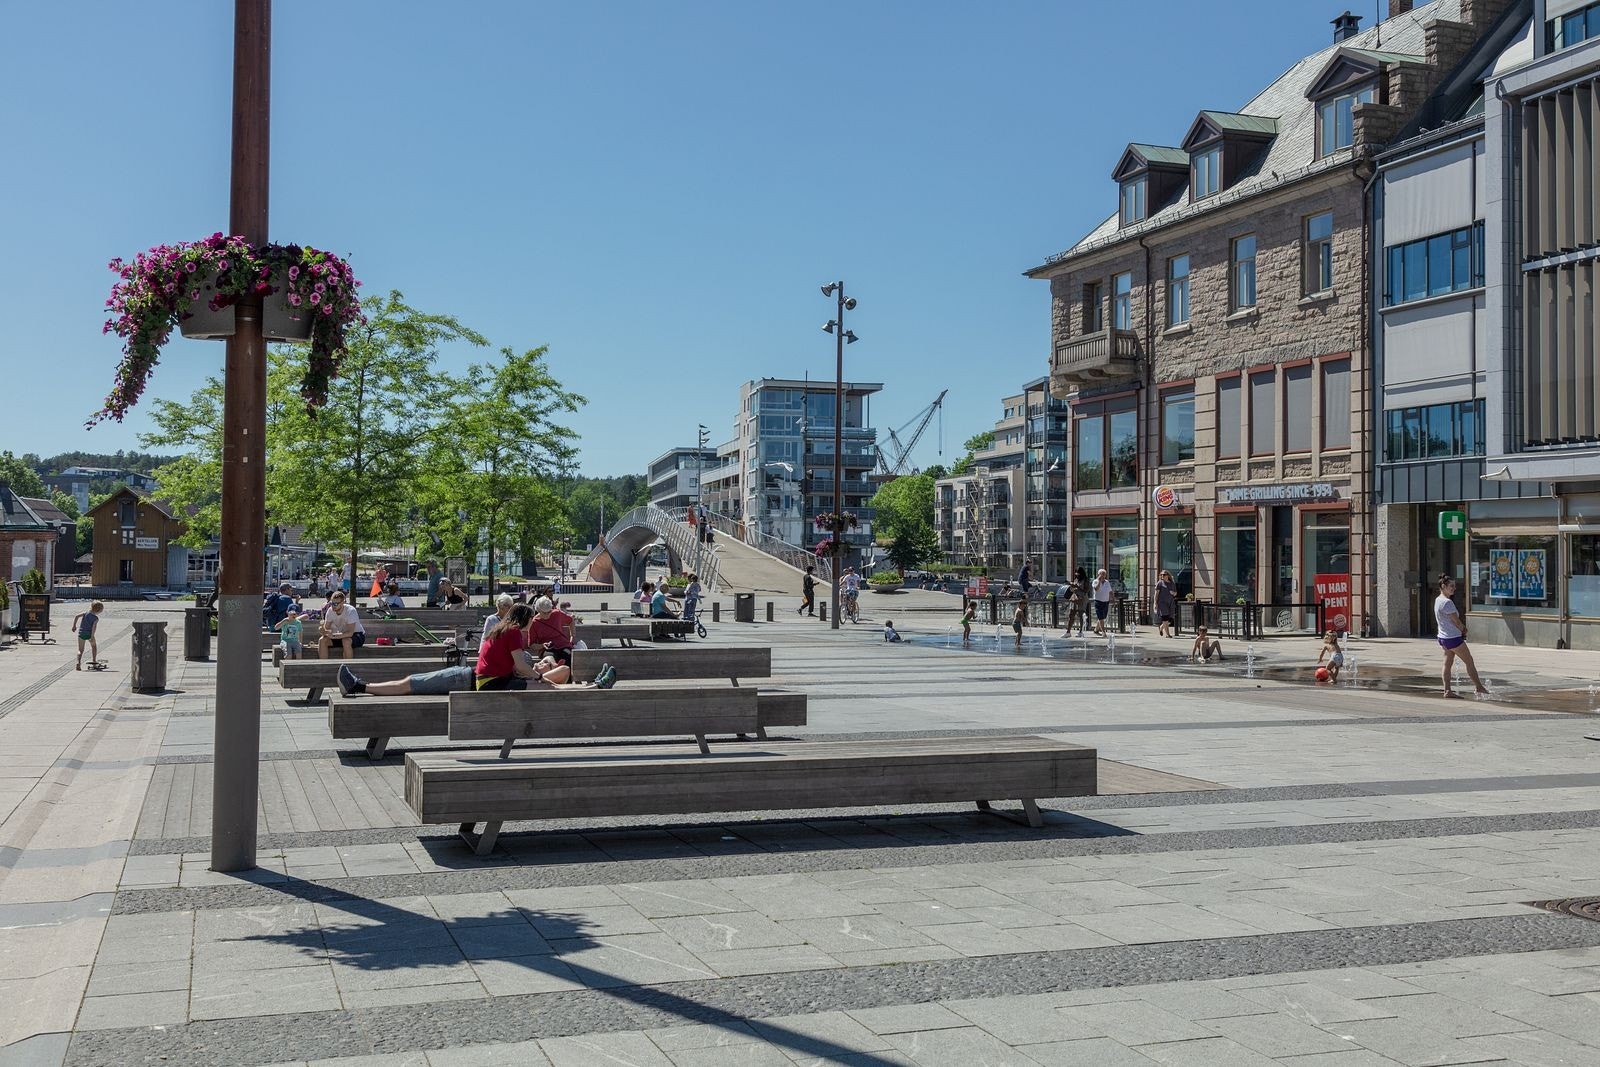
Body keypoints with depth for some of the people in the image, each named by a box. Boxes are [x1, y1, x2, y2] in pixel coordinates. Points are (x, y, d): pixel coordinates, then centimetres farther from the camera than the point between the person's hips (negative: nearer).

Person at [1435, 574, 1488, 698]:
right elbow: (1457, 621, -15)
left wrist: (1462, 627, 4)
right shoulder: (1447, 602, -21)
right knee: (1469, 662, 5)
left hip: (1443, 637, 9)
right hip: (1453, 638, -9)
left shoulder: (1437, 600, 8)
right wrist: (1464, 631, 4)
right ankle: (1479, 687, 14)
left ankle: (1447, 690, 8)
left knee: (1448, 664, 9)